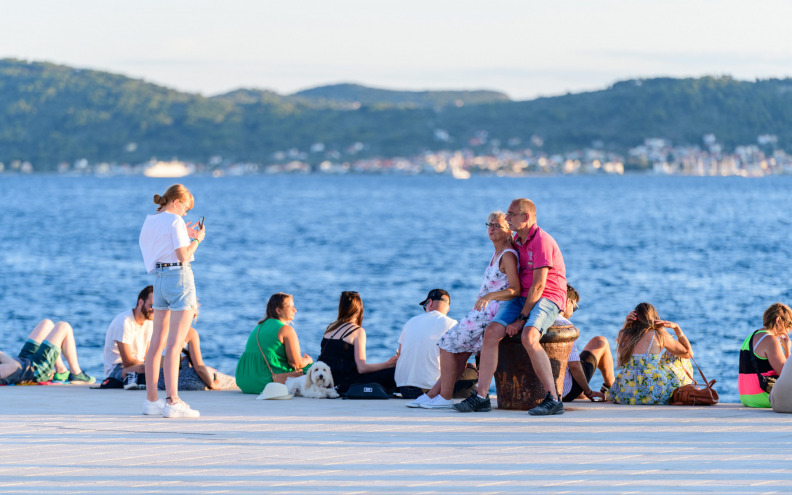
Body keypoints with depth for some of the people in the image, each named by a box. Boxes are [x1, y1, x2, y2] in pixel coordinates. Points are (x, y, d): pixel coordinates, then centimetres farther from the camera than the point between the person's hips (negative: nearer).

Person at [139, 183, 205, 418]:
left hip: (159, 279, 8)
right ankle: (172, 402, -12)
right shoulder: (175, 221, -11)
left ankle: (151, 400, 15)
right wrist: (197, 239, 0)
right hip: (179, 277, -8)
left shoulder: (150, 221, 12)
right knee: (175, 344, -9)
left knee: (157, 343, 11)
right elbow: (183, 256, -15)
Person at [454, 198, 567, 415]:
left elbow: (539, 285, -18)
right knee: (491, 332, -14)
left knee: (528, 337, -34)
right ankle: (481, 396, -14)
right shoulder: (517, 240, 14)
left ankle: (553, 399, -31)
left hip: (548, 298, -8)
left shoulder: (541, 241, -15)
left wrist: (521, 319, -19)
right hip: (522, 297, 8)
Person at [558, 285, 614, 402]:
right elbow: (574, 365, -22)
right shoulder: (564, 324, -17)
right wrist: (588, 391, -8)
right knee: (600, 342, 14)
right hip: (567, 393, -7)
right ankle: (610, 389, 32)